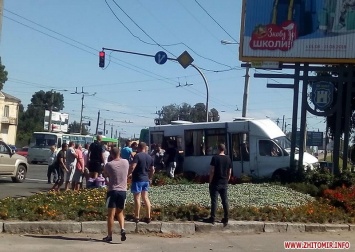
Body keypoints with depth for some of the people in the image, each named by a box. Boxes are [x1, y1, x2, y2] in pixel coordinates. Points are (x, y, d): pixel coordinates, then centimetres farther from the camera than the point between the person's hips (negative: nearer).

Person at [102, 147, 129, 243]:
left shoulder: (109, 165, -10)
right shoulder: (126, 162, 1)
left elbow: (105, 175, 7)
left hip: (112, 191, -3)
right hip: (123, 191, 3)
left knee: (111, 214, 3)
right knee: (120, 212, 18)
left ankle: (109, 235, 6)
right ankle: (122, 229, -4)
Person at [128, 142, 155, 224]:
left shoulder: (137, 156, -12)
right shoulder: (150, 157, 9)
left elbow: (132, 167, -21)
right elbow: (152, 170, 16)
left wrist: (127, 175, -10)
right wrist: (150, 178, 29)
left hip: (137, 179, -6)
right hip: (146, 180, 7)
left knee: (137, 198, -2)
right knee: (145, 197, 11)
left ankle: (137, 217, 2)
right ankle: (148, 217, 11)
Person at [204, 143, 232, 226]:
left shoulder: (215, 158, -10)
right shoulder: (228, 159, 5)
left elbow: (212, 171, -12)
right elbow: (229, 172, 8)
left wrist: (210, 182, -5)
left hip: (215, 183, -4)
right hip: (224, 183, 4)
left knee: (214, 201, 0)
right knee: (225, 201, 8)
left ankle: (212, 218, 2)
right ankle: (226, 219, 10)